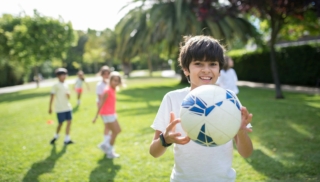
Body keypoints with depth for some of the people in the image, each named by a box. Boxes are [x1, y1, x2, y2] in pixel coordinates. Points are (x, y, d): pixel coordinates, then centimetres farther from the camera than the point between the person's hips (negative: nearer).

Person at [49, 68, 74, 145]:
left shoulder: (66, 85, 12)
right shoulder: (56, 85, -6)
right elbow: (52, 96, -6)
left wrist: (68, 95, -7)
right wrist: (50, 108, -7)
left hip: (68, 107, 6)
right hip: (60, 108, -6)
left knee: (69, 121, 1)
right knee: (61, 123, 1)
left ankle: (67, 139, 8)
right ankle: (56, 136, 26)